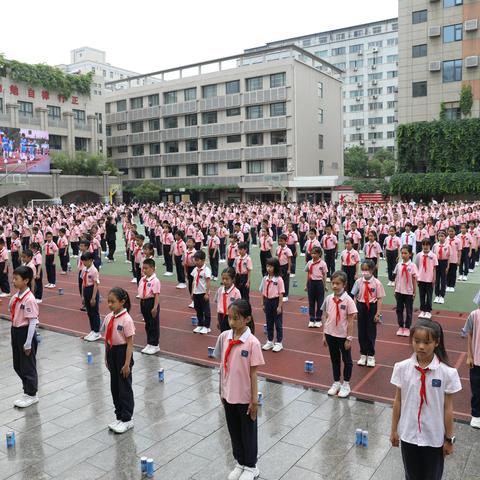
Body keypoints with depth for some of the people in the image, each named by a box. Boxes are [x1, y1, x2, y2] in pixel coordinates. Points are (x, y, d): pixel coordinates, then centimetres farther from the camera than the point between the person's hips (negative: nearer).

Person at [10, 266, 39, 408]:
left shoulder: (29, 299, -22)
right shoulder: (15, 296, 4)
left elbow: (33, 322, -20)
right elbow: (14, 314, 13)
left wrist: (28, 344, -17)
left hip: (25, 332, -8)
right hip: (15, 331, 8)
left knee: (28, 365, 6)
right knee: (17, 365, 18)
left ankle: (31, 395, 22)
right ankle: (27, 390, 35)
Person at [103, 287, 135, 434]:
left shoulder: (126, 320, -19)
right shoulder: (108, 317, 1)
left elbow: (130, 343, -17)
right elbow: (107, 339, 10)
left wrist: (127, 363, -17)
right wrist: (106, 357, 12)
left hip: (122, 352, -7)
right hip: (111, 352, 7)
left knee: (124, 387, 4)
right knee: (114, 386, 16)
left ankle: (127, 419, 17)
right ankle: (120, 416, 31)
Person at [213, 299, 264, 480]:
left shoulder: (252, 343, -19)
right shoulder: (224, 337, -6)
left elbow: (253, 373, -14)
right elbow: (222, 366, 4)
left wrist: (255, 400, -11)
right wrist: (221, 391, 9)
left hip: (245, 397, -4)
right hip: (228, 395, 5)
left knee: (248, 432, 14)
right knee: (234, 432, 20)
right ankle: (240, 463, 41)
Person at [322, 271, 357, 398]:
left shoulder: (348, 300, -14)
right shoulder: (329, 299, -2)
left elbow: (350, 321, -12)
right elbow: (326, 318, 5)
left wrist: (349, 338, -11)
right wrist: (324, 335, 5)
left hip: (343, 336, -4)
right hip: (330, 335, 4)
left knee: (347, 360, 12)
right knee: (334, 359, 17)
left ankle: (346, 384, 27)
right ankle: (336, 383, 32)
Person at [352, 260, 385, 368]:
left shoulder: (377, 283, -11)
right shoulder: (359, 282, -4)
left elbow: (379, 299, -8)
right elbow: (355, 296, 2)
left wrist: (378, 313, -10)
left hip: (372, 307, -2)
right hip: (361, 307, 2)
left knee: (371, 332, 7)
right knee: (361, 332, 11)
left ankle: (371, 356, 24)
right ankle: (363, 355, 27)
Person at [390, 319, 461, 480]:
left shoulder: (447, 373, -17)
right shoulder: (402, 368, -12)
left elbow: (448, 408, -8)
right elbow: (398, 401, -2)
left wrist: (449, 439, -1)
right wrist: (394, 430, 4)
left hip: (434, 438, -2)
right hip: (408, 434, 2)